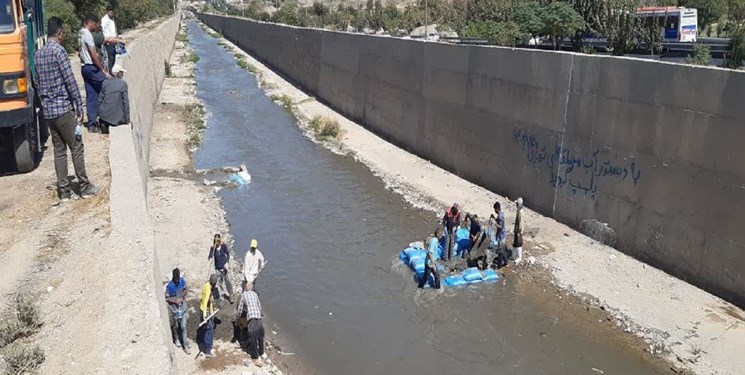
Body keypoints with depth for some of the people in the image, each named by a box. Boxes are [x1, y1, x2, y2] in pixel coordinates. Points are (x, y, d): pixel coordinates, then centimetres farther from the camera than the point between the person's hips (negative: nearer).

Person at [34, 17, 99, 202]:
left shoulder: (38, 54, 12)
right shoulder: (59, 50, -11)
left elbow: (37, 83, 16)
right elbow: (70, 81, -15)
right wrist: (79, 106, -10)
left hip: (47, 110, 7)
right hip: (63, 108, -7)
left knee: (59, 150, 10)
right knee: (76, 148, 2)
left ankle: (64, 191, 12)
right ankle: (85, 187, 8)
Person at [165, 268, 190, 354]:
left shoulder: (182, 281, -12)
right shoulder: (169, 286, -22)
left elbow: (186, 289, 6)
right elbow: (167, 298, -13)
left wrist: (184, 294, -14)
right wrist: (175, 300, -27)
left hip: (182, 308, 2)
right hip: (174, 309, -2)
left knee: (183, 327, 6)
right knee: (175, 326, 19)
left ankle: (185, 346, 14)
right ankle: (176, 339, 47)